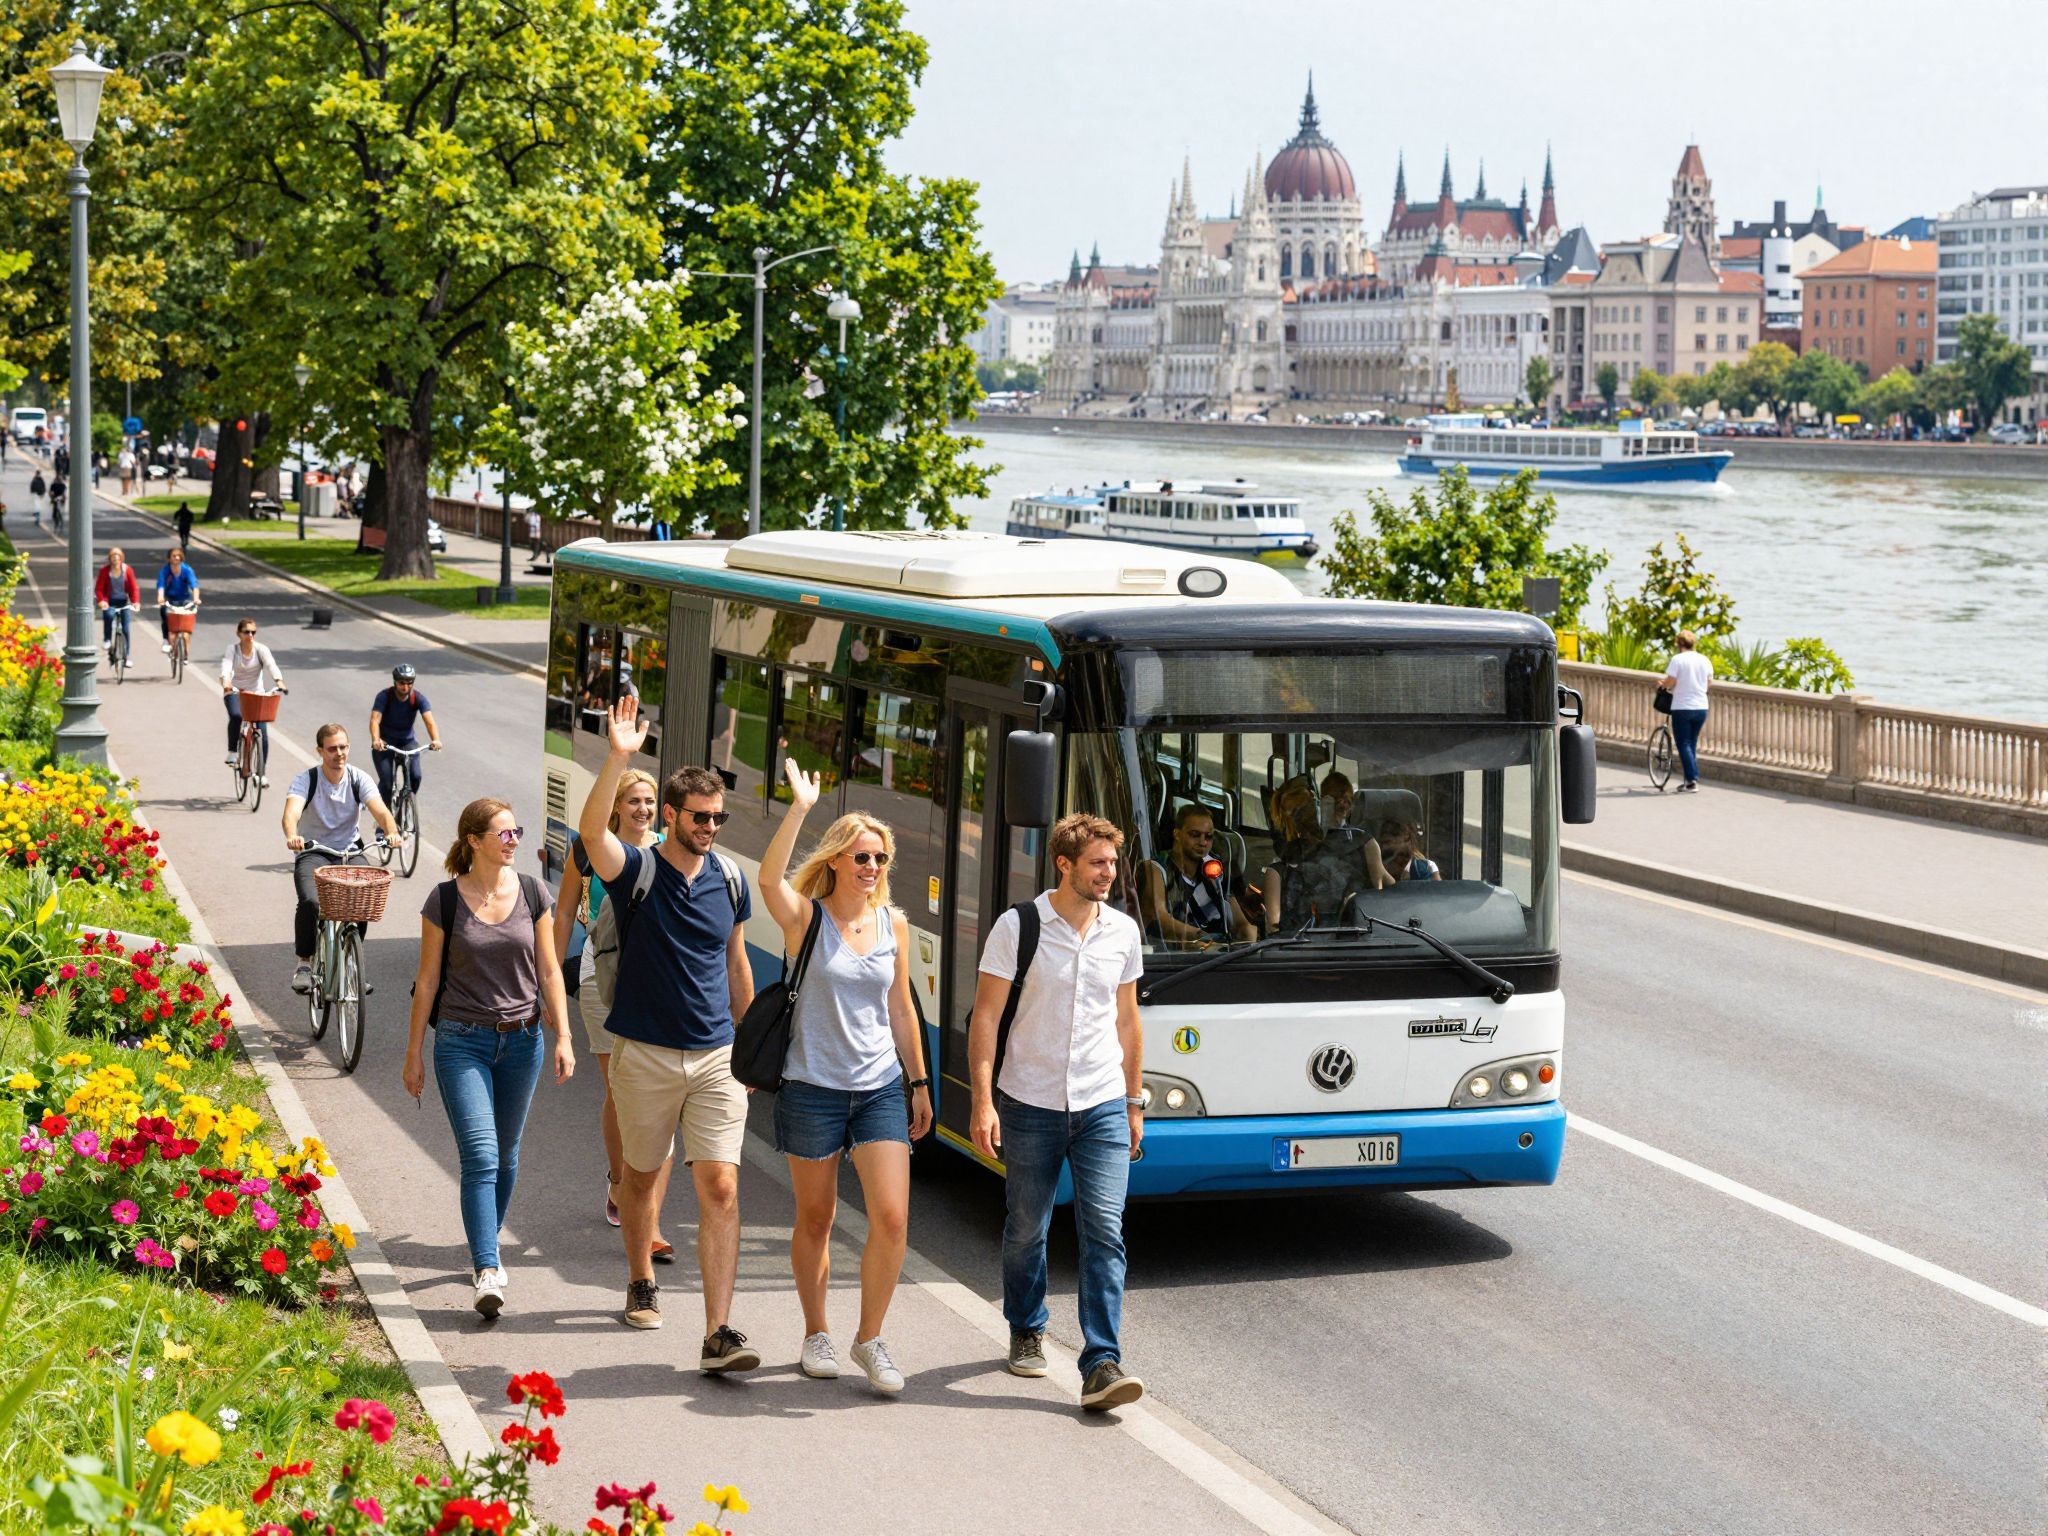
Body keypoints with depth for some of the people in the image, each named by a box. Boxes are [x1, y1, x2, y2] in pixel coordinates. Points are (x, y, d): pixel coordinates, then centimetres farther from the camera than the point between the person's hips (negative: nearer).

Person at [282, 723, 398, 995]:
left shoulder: (358, 779, -4)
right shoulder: (306, 779, -10)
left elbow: (380, 810, -18)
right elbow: (292, 812, -27)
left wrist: (391, 832, -41)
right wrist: (292, 837, -50)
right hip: (312, 853, -2)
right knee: (310, 901, -29)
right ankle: (304, 964, -11)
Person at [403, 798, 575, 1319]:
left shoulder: (532, 894, 2)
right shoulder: (445, 901, -5)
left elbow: (549, 969, 6)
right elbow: (428, 978, 1)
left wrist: (563, 1036, -2)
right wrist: (414, 1052, 3)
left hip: (521, 1040, 3)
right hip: (462, 1041, -3)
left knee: (505, 1154, 13)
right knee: (480, 1155, -13)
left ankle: (486, 1245, 33)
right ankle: (487, 1273, -18)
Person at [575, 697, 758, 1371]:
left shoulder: (728, 877, 5)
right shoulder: (638, 872, -7)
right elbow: (593, 832, -29)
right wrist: (619, 759, -41)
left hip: (715, 1057, 2)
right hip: (645, 1055, -2)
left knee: (721, 1189, -9)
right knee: (642, 1175, 14)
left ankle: (718, 1334, -13)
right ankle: (641, 1284, 40)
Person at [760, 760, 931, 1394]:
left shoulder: (894, 924, 6)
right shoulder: (806, 917, -6)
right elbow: (769, 877, -28)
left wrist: (920, 1083, 16)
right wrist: (800, 809, -36)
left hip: (880, 1089, 3)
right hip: (812, 1088, -3)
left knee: (892, 1219, -7)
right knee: (815, 1221, 9)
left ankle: (870, 1339, 8)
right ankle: (816, 1335, 25)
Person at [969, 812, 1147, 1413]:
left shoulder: (1123, 932, 5)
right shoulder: (1017, 927, -7)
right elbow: (986, 1017, -6)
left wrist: (1134, 1102, 16)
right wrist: (983, 1101, -13)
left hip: (1102, 1107, 2)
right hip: (1029, 1107, -2)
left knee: (1104, 1230, -10)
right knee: (1026, 1229, 11)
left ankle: (1102, 1365, -12)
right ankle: (1028, 1332, 34)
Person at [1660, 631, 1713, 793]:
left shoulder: (1677, 660, -12)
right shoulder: (1704, 660, 4)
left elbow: (1670, 683, -15)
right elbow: (1710, 681, 13)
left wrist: (1662, 683, 6)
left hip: (1682, 708, -5)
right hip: (1701, 707, 5)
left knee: (1684, 744, 0)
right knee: (1692, 744, 16)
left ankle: (1692, 778, -9)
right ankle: (1692, 779, 17)